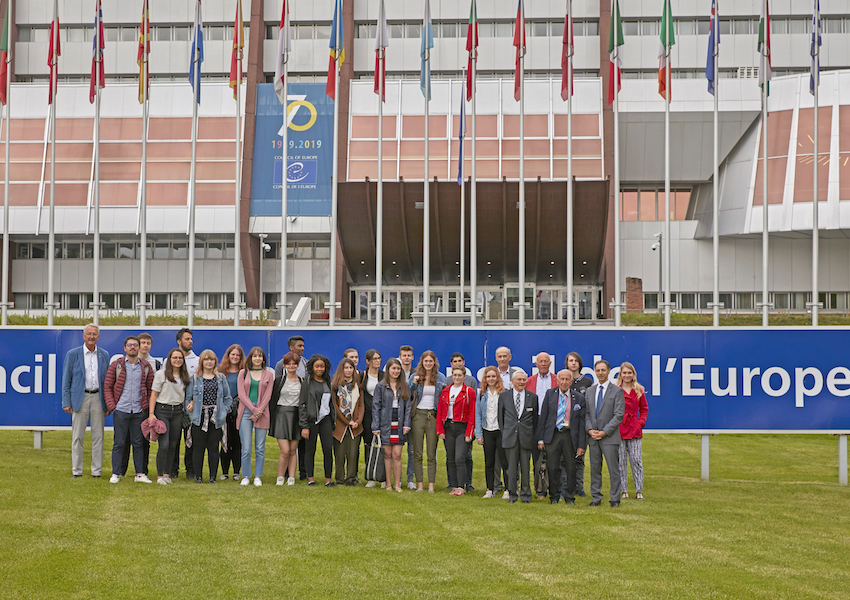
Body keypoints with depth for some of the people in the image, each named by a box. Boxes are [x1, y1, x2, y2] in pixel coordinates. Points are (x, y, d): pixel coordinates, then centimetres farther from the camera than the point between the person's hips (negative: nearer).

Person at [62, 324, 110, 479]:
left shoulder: (104, 355, 10)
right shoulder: (73, 354, 3)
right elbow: (66, 380, 3)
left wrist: (108, 403, 7)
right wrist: (66, 402, -4)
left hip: (98, 398, 2)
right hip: (80, 398, -2)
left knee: (98, 436, 2)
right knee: (77, 437, 0)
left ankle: (96, 471, 9)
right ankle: (76, 471, 7)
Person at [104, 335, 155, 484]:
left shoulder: (146, 366, 8)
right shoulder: (116, 365, 3)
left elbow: (151, 388, 12)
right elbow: (107, 387, 3)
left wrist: (148, 406, 3)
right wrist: (111, 406, -6)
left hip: (139, 411, 2)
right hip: (120, 410, -2)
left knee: (138, 443, 6)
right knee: (119, 443, 1)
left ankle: (140, 473, 12)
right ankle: (116, 474, 7)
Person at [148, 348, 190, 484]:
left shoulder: (185, 376, 12)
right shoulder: (161, 374, -2)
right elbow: (154, 393, -3)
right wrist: (151, 413, -9)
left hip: (177, 411, 5)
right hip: (162, 410, -4)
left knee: (173, 445, 5)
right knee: (164, 444, -11)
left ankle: (168, 474, 14)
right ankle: (160, 475, -3)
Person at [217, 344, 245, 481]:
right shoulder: (221, 370, 8)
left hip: (239, 410, 0)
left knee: (238, 441, 0)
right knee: (225, 440, 0)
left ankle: (237, 472, 6)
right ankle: (225, 472, 7)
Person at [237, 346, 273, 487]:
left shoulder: (269, 374, 8)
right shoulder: (243, 373, 8)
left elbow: (267, 395, 3)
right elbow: (241, 394, 0)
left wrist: (259, 411, -9)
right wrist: (253, 409, -10)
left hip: (262, 413, 1)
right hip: (246, 411, -1)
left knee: (260, 448, 1)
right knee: (246, 448, -4)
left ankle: (258, 477, 9)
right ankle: (246, 476, 6)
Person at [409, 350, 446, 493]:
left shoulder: (441, 378, 7)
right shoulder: (416, 377, 5)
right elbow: (408, 397, 8)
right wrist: (414, 384, -6)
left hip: (433, 416, 0)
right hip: (418, 415, 0)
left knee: (432, 453, 1)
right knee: (417, 453, 1)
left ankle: (431, 484, 4)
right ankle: (419, 484, 7)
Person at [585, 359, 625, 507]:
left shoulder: (617, 391, -2)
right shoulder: (589, 391, 12)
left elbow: (619, 415, -8)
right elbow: (586, 413, 12)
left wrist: (604, 432, -14)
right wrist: (590, 429, -5)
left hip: (610, 437, -4)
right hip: (593, 437, 4)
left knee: (613, 469, -2)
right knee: (595, 469, 8)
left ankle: (615, 499, 5)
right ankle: (596, 498, 15)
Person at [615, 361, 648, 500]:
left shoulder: (639, 390, 8)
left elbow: (644, 408, 17)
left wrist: (641, 422, 3)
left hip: (634, 429, 1)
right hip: (618, 429, -1)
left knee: (636, 460, -1)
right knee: (620, 461, 2)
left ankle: (639, 491, 5)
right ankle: (623, 490, 10)